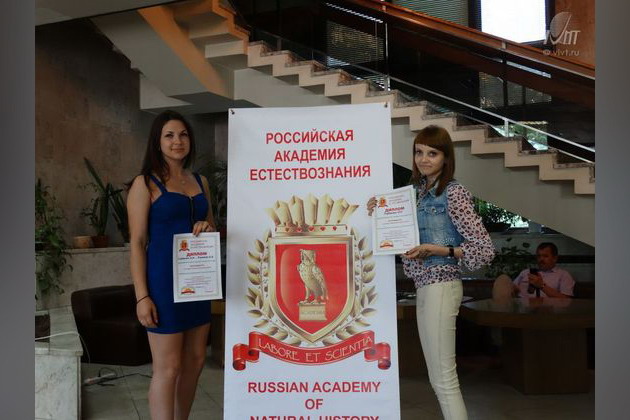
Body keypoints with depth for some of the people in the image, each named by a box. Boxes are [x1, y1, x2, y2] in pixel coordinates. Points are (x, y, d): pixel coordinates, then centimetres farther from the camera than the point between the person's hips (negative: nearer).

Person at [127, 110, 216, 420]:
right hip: (163, 281, -6)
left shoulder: (200, 181, 12)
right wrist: (142, 295, -15)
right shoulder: (145, 183, -5)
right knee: (167, 368, -1)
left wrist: (208, 228, -3)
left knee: (195, 361, 13)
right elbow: (137, 243, -8)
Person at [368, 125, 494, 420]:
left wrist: (437, 250, -20)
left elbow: (485, 249, -12)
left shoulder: (453, 193, -10)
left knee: (443, 378, -4)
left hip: (440, 286, -8)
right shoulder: (418, 190, 12)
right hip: (424, 286, 8)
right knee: (439, 378, 14)